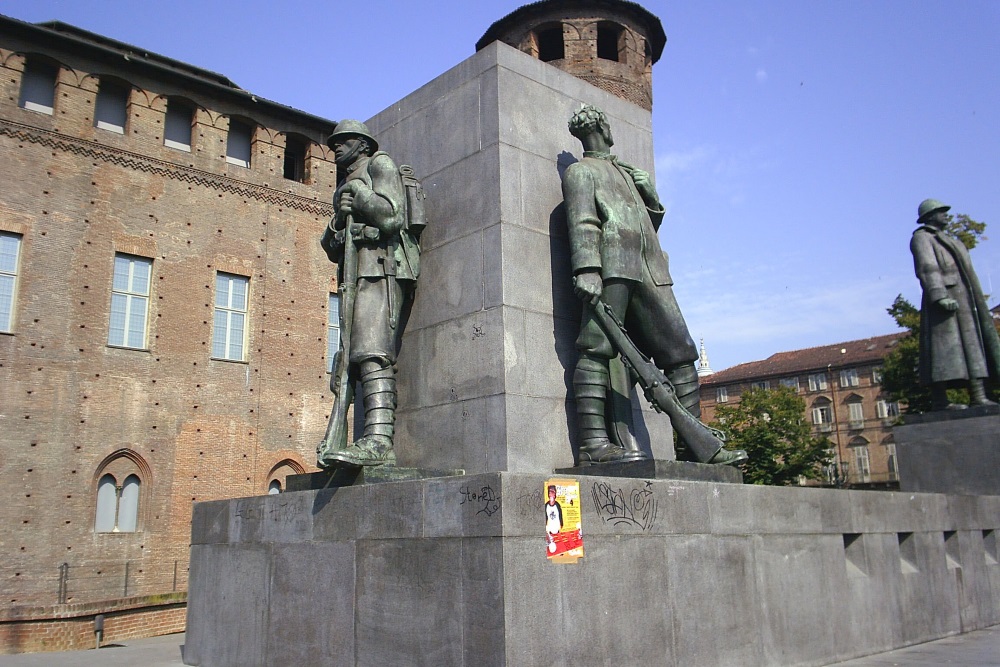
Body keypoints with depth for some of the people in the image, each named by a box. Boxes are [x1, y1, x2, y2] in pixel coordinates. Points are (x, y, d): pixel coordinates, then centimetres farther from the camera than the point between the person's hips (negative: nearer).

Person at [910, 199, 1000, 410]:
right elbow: (927, 268, -15)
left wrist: (979, 303, 21)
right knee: (944, 345, -14)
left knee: (974, 344, 1)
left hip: (965, 299, 9)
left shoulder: (948, 239, 29)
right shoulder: (922, 237, 0)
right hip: (946, 296, -9)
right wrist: (940, 296, -27)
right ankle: (939, 400, -16)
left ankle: (978, 396, -2)